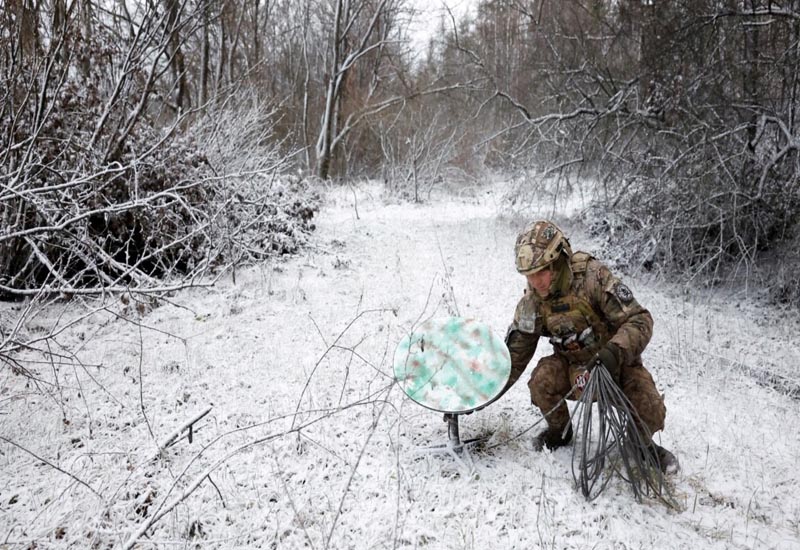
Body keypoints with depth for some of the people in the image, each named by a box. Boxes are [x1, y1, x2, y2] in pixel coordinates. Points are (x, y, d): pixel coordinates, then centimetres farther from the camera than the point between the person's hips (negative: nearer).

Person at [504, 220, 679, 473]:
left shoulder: (593, 277, -27)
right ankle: (559, 431, 5)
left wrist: (614, 352, -45)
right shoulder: (532, 302, -13)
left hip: (617, 361, -3)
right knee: (541, 381, -26)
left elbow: (639, 321, -27)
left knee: (650, 412, -24)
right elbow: (516, 352, -3)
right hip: (572, 364, 3)